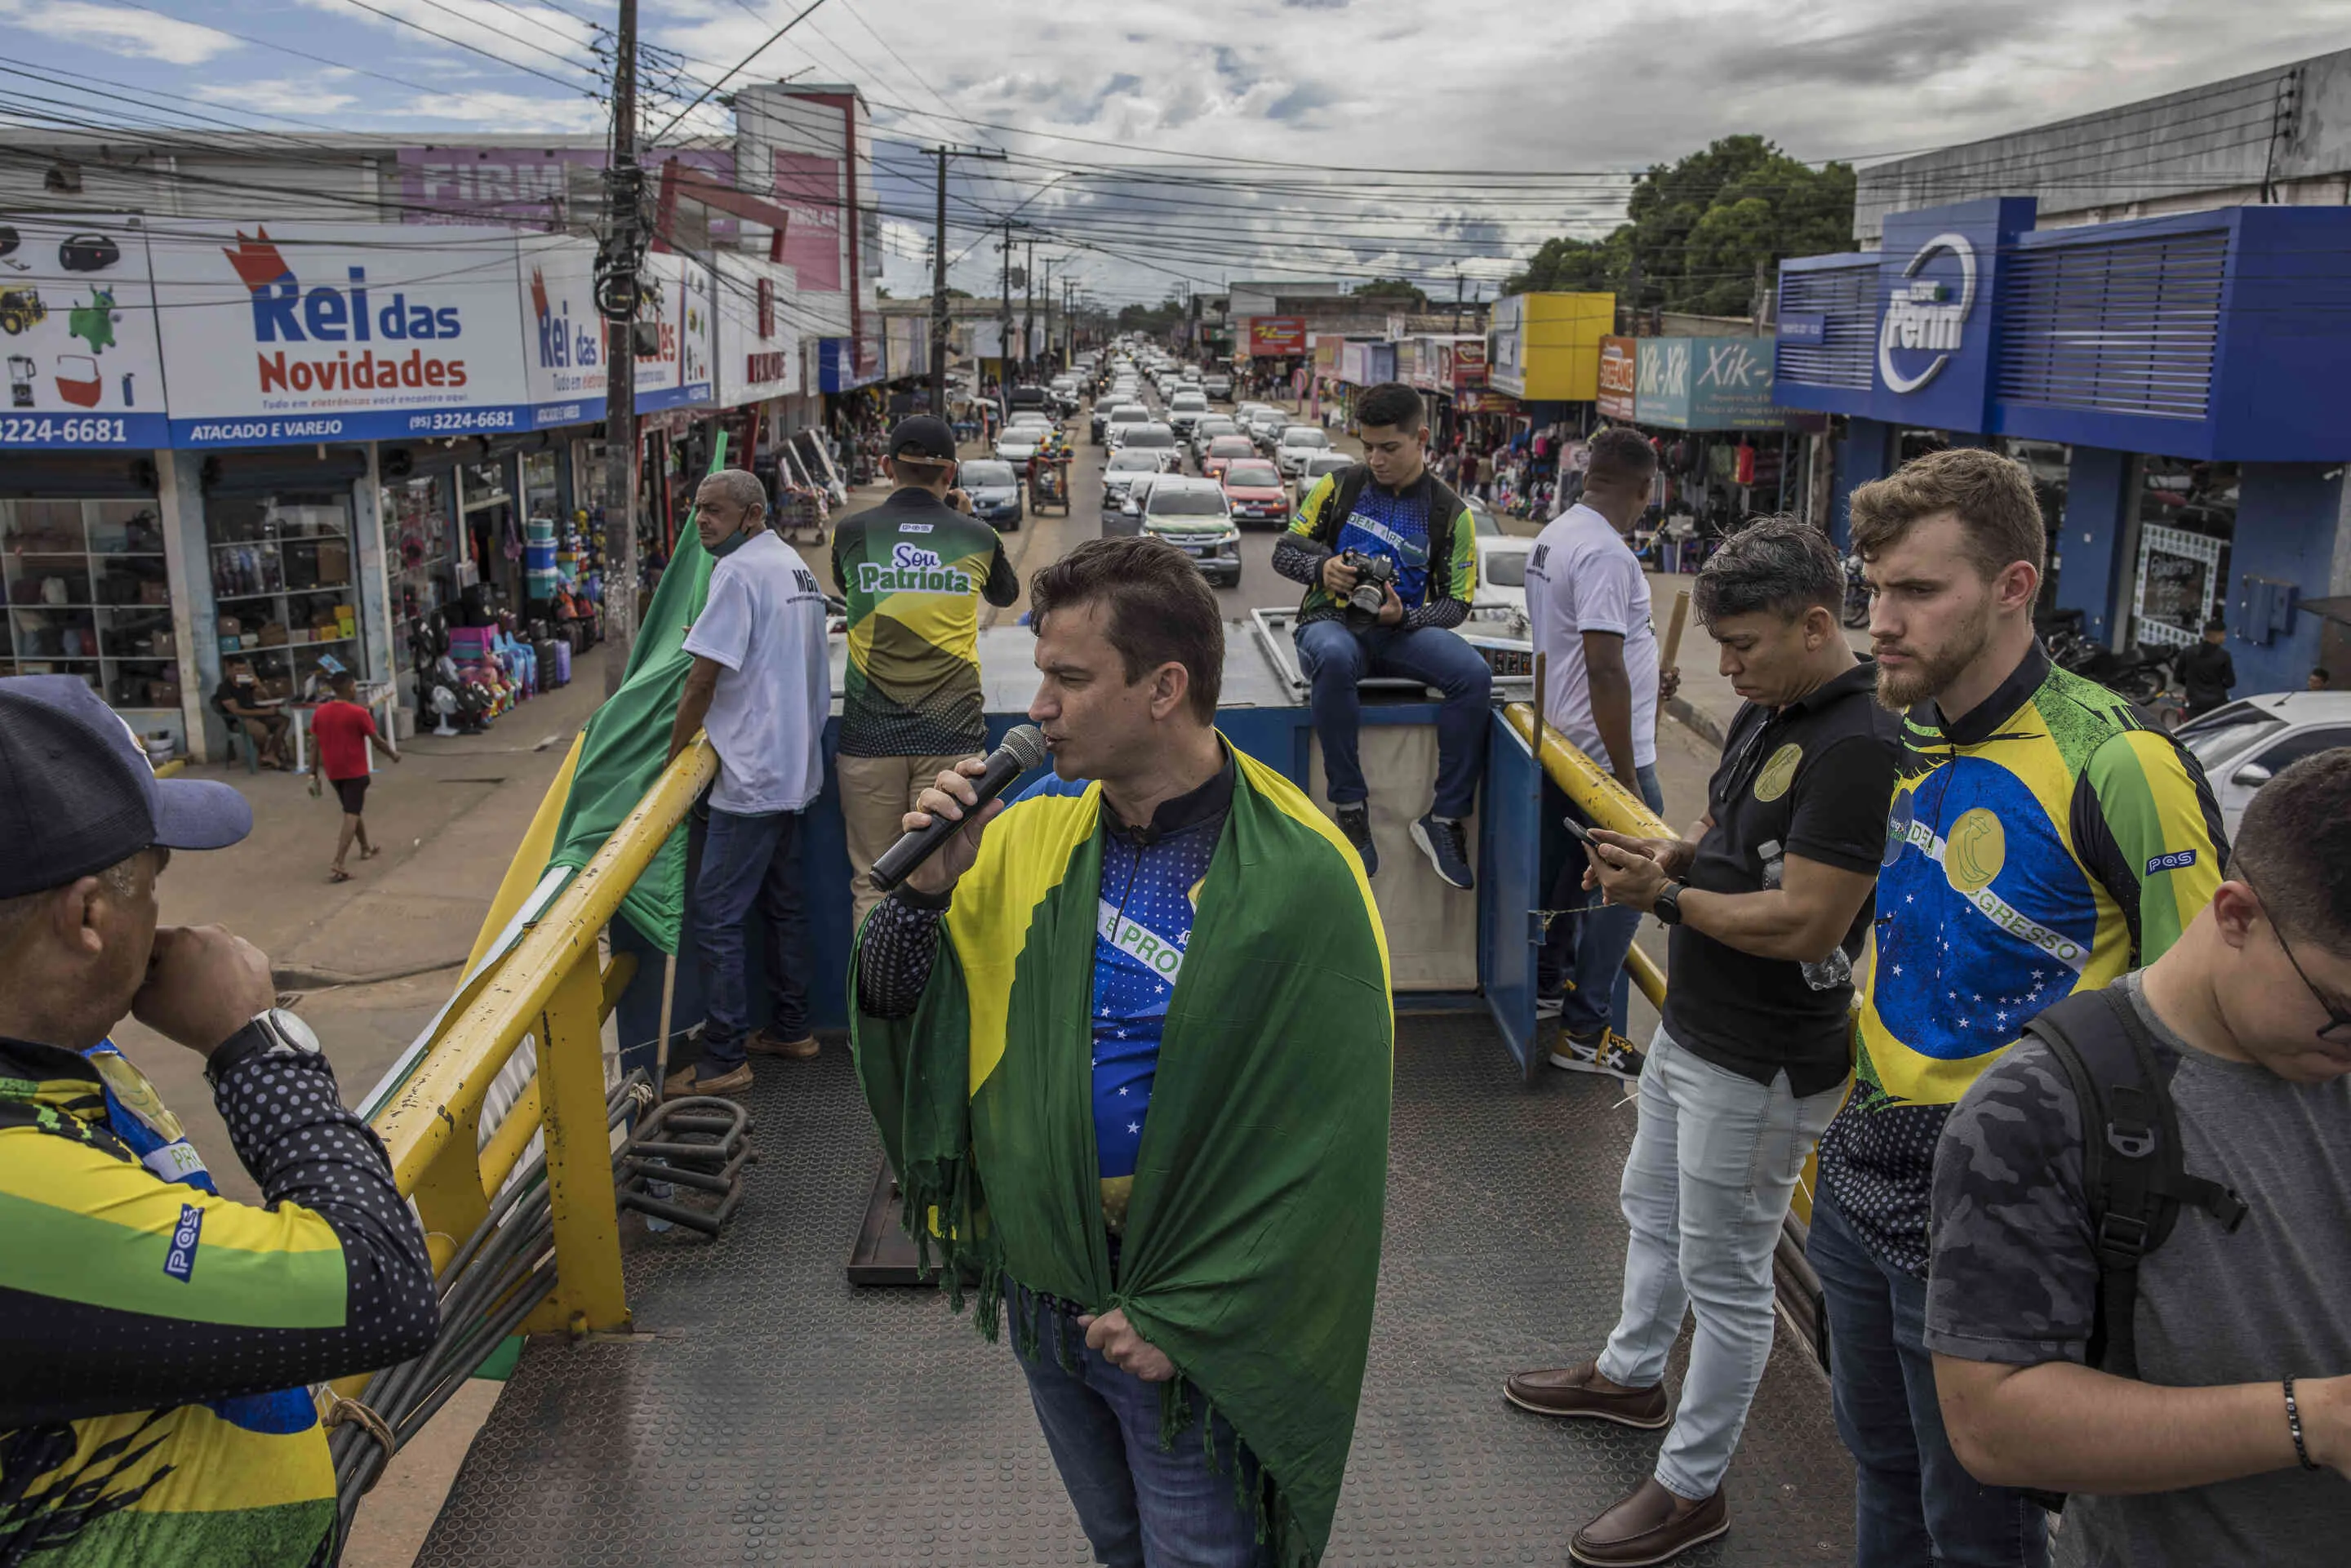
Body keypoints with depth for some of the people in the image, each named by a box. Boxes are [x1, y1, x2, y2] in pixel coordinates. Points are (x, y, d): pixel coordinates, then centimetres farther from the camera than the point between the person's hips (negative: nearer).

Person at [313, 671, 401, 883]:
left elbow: (315, 745, 4)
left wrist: (314, 774, 10)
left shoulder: (320, 712, 2)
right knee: (351, 816, -8)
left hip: (333, 772, 6)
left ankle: (366, 848, 43)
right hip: (355, 771, -6)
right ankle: (337, 867, -19)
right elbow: (376, 741, -6)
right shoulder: (358, 713, -13)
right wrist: (393, 755, 13)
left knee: (352, 810, 25)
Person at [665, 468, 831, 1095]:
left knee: (717, 914, -6)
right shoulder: (797, 567, 13)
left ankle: (723, 1060, -2)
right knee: (784, 903, 17)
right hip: (794, 769, 10)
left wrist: (672, 753, -6)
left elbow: (703, 680, -16)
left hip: (752, 774, -10)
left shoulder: (738, 572, -15)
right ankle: (790, 1029, 26)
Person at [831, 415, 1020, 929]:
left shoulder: (852, 533, 1)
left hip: (869, 737, 0)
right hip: (951, 736, 0)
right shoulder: (976, 537, 2)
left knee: (871, 887, 7)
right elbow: (1007, 594, 24)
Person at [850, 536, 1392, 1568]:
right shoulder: (1031, 832, -5)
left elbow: (1330, 1144, -18)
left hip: (1194, 1327, -5)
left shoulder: (1298, 881, -21)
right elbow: (895, 1014, 2)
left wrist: (1183, 1318, -15)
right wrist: (924, 893, -18)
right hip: (1043, 1289, 5)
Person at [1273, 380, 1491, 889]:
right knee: (1335, 657, -41)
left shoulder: (1450, 512, 6)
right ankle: (1350, 809, -29)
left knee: (1474, 675, -29)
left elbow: (1456, 603, 5)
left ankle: (1444, 819, -17)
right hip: (1332, 623, -1)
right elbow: (1284, 551, 11)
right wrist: (1323, 567, -13)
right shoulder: (1339, 487, 6)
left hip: (1403, 630, 2)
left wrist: (1403, 617, -16)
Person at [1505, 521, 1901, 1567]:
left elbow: (1805, 923, -29)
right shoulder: (1765, 714, 5)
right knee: (1652, 1208, 27)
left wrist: (1666, 896, -19)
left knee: (1722, 1274, 6)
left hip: (1760, 1064, -10)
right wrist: (1661, 855, -4)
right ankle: (1632, 1374, 51)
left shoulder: (1858, 747, -25)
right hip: (1690, 1027, 10)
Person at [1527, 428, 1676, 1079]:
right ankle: (1587, 1031, 5)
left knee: (1576, 864, 23)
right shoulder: (1605, 553, -24)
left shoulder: (1552, 536, 8)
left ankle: (1550, 984, 37)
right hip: (1608, 752, -10)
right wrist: (1628, 777, -25)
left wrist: (1645, 679, 28)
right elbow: (1604, 669, -28)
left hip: (1567, 744, 10)